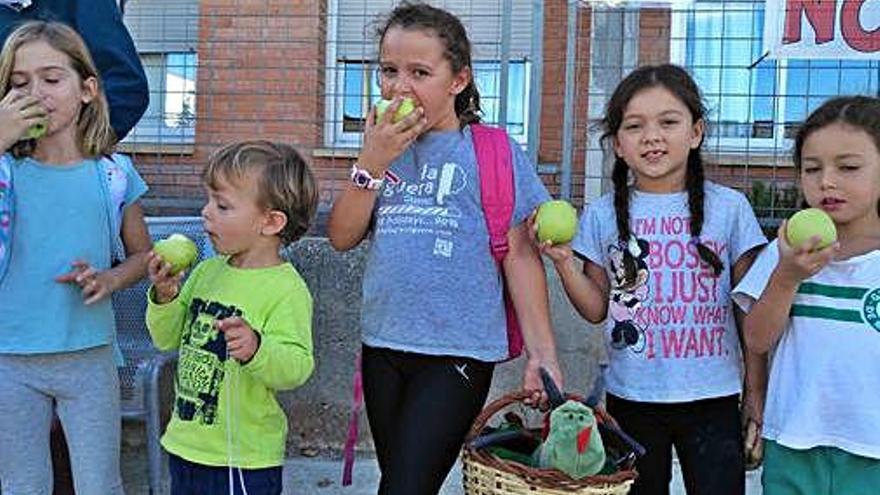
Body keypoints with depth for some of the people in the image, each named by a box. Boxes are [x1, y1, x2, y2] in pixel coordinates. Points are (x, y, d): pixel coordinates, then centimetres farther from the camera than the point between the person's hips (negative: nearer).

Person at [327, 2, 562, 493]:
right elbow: (342, 237, 3)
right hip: (382, 346, 6)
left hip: (457, 354, -5)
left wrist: (542, 355, -9)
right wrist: (373, 161, -9)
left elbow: (521, 256, -6)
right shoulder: (384, 148, 8)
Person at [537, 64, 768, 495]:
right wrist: (564, 262, -13)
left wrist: (757, 392, 2)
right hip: (631, 397, 1)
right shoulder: (603, 215, -1)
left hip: (713, 398, -1)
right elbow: (597, 309, 2)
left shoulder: (729, 208, -4)